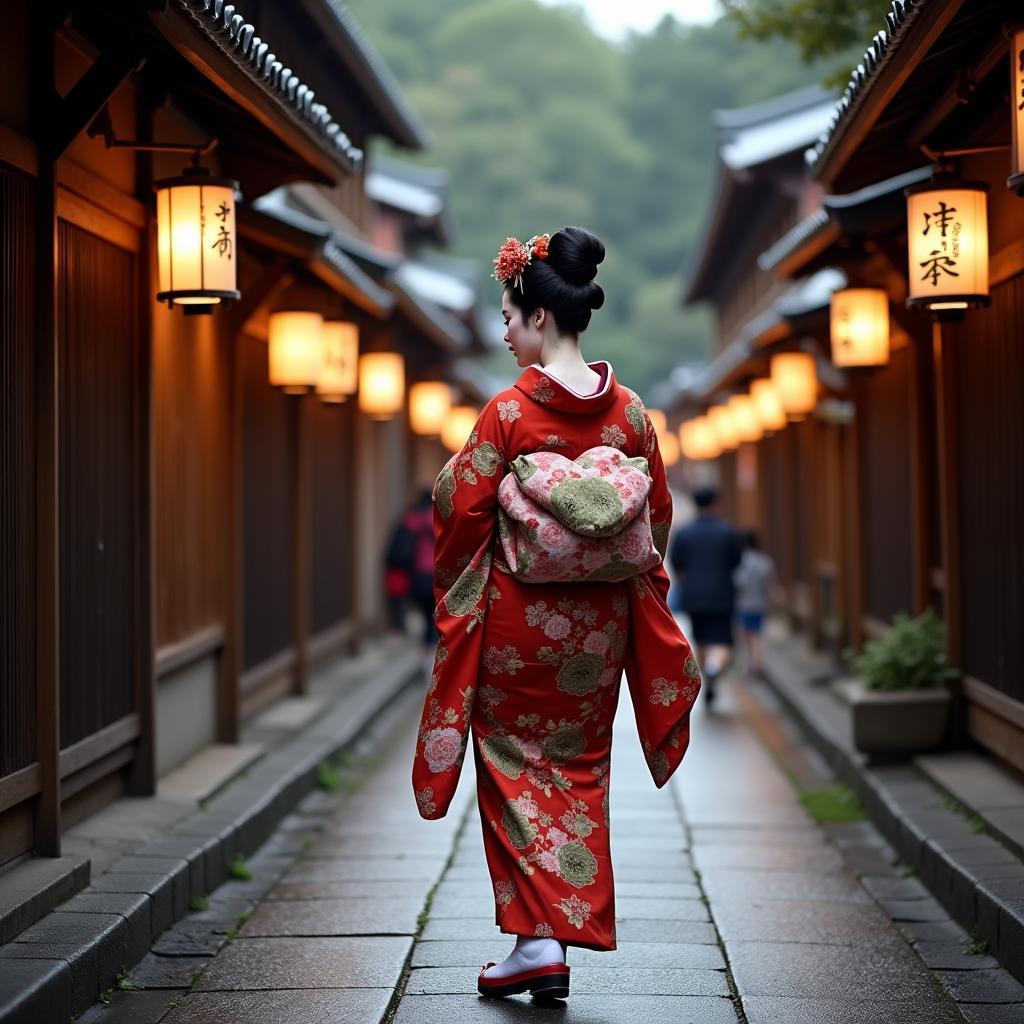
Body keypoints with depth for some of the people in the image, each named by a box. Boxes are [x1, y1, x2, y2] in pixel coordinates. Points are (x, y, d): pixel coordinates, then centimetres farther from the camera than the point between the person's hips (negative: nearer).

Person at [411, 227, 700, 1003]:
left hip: (518, 613, -4)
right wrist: (633, 587, 20)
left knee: (517, 765, 7)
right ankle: (571, 931, 16)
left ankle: (535, 938, 0)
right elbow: (659, 515, 6)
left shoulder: (509, 410, -14)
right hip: (600, 620, 4)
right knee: (579, 767, 14)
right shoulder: (629, 411, -1)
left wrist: (452, 588, 7)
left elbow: (463, 510, -10)